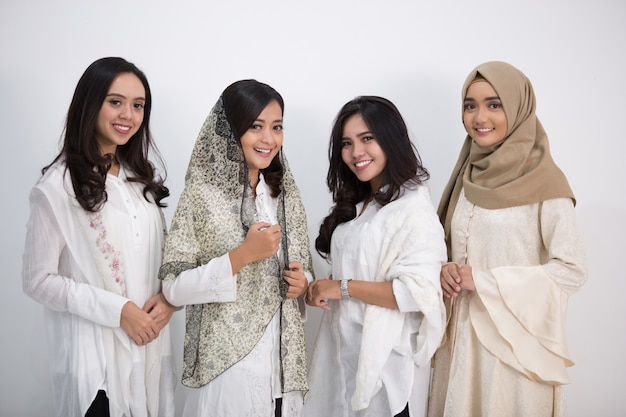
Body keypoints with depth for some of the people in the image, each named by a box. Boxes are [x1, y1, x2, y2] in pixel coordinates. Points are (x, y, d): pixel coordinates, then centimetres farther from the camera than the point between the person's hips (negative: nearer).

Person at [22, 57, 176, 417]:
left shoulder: (142, 176, 7)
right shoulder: (58, 185, -12)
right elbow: (39, 280, -11)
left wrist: (169, 297, -6)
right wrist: (118, 310, -17)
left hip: (151, 344, 6)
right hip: (96, 352, -5)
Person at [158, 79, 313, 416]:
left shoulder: (286, 194, 4)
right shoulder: (202, 194, -10)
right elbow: (173, 288, -13)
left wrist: (302, 282, -9)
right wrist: (242, 255, -22)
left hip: (284, 359, 5)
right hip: (226, 362, -4)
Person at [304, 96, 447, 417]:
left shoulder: (413, 208, -17)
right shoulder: (356, 205, 10)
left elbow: (419, 292, -25)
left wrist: (343, 287, -19)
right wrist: (321, 289, -1)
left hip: (385, 359, -8)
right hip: (342, 349, 8)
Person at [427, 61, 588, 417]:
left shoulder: (544, 180, -12)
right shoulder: (470, 173, 6)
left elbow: (572, 270, -14)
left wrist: (483, 280, -16)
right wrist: (447, 270, -6)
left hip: (515, 334, -5)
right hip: (462, 331, 5)